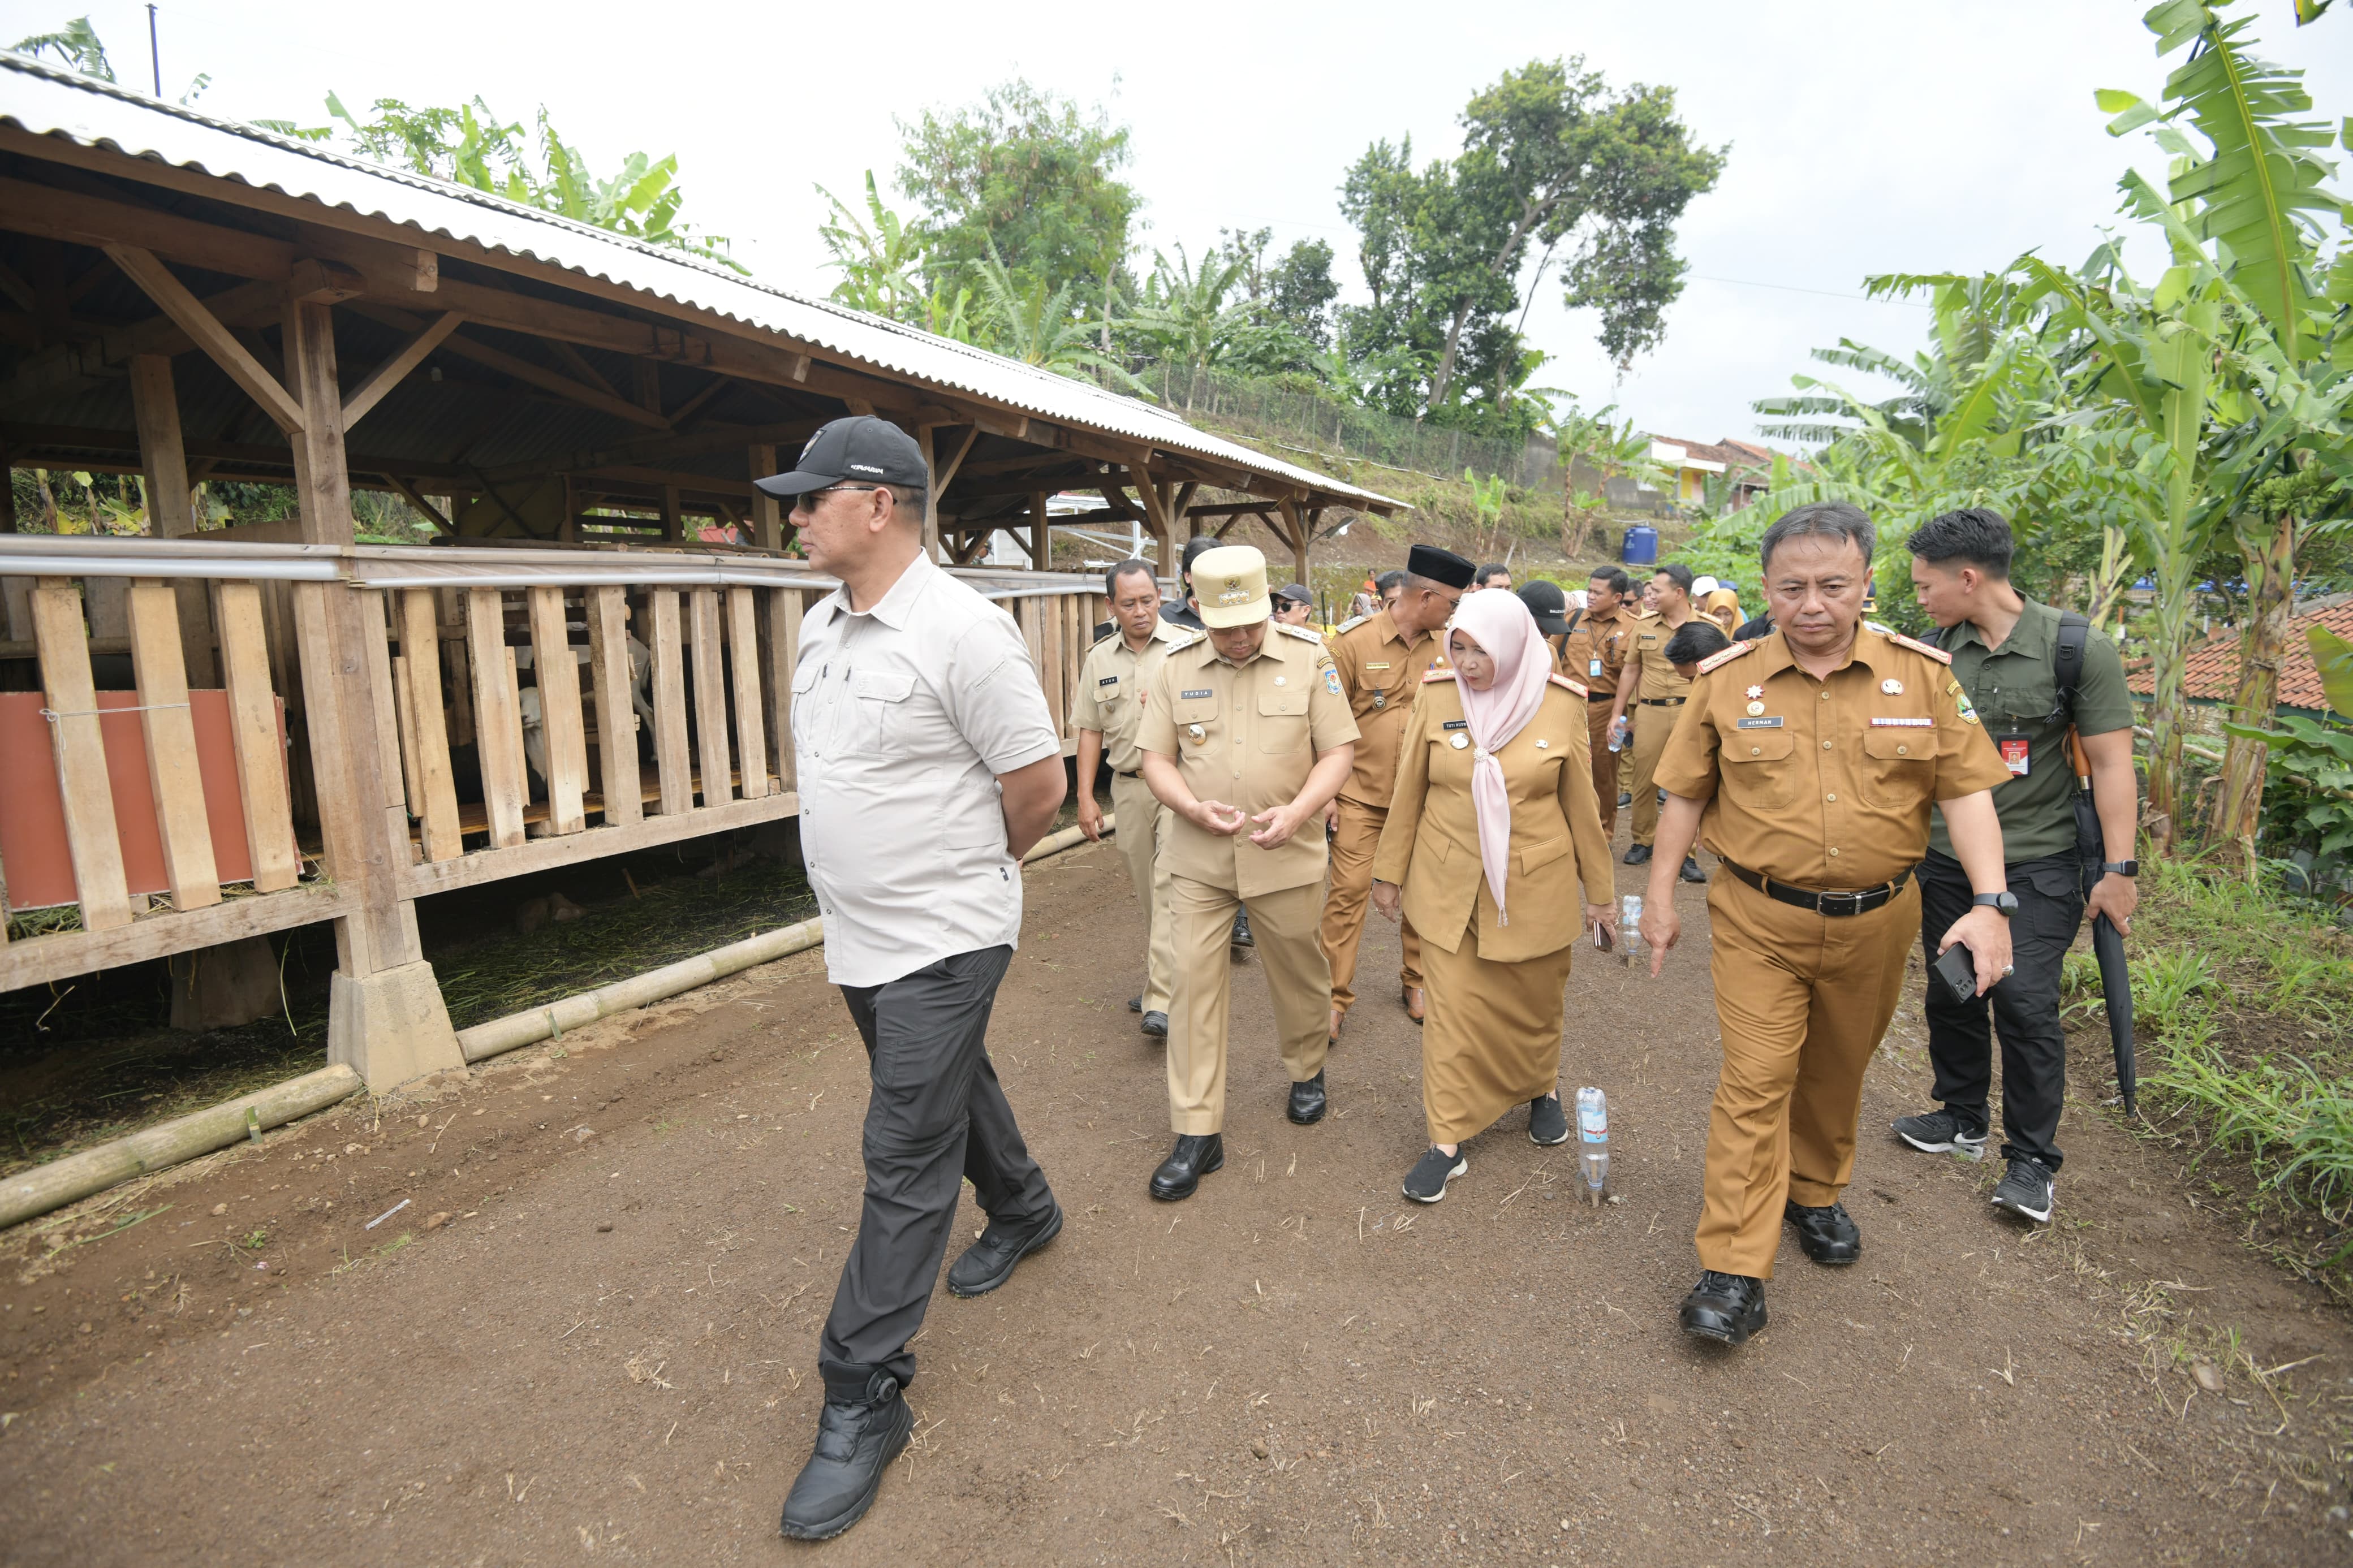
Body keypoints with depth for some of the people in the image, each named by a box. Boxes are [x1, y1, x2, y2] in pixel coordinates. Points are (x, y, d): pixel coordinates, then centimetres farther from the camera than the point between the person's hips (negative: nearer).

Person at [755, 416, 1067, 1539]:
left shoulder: (961, 629, -21)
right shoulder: (821, 624, 5)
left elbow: (1039, 784, -16)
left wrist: (964, 877, 0)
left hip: (941, 942, -8)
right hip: (859, 937, 8)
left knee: (905, 1162, 0)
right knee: (956, 1092, 25)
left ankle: (864, 1398, 14)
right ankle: (1023, 1214, 51)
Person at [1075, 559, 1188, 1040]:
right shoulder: (1099, 660, 10)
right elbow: (1090, 731, 12)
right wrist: (1085, 797, 7)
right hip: (1128, 787, 4)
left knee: (1170, 883, -13)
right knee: (1146, 890, 13)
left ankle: (1162, 1002, -14)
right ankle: (1157, 980, 29)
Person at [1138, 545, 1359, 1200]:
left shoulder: (1308, 656, -3)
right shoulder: (1176, 666, 1)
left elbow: (1338, 750, -4)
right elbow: (1156, 758, 2)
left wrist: (1296, 812, -19)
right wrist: (1194, 808, -17)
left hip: (1287, 853, -1)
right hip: (1199, 856, 1)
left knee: (1298, 973, 15)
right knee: (1194, 980, 0)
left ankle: (1307, 1072, 44)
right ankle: (1196, 1132, 10)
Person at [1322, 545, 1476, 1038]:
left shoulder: (1446, 649, 3)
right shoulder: (1355, 643, -9)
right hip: (1363, 797, -3)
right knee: (1348, 892, -2)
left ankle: (1416, 983, 31)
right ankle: (1336, 997, 12)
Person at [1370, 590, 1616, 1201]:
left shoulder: (1561, 704, -7)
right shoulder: (1436, 696, -6)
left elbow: (1580, 802, 2)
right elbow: (1408, 792, 2)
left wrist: (1599, 887, 8)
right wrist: (1389, 872, 6)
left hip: (1533, 885, 0)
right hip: (1451, 883, 0)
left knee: (1535, 1003, 16)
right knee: (1451, 1008, 1)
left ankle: (1542, 1089, 45)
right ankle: (1446, 1141, 13)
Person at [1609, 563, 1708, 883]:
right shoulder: (1644, 629, 9)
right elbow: (1630, 671, 14)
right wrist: (1617, 713, 12)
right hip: (1650, 713, 3)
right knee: (1644, 781, 8)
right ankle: (1643, 840, 25)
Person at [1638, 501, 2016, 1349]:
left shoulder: (1922, 675, -3)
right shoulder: (1727, 680, -5)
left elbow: (1966, 790, -3)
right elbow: (1687, 792, 1)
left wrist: (1991, 902, -13)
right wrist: (1660, 894, 1)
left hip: (1875, 920, 2)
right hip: (1760, 920, -2)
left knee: (1838, 1071, 20)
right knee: (1755, 1080, -5)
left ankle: (1814, 1192, 45)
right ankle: (1734, 1269, 3)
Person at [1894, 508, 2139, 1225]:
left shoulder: (2076, 647, -11)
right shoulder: (1941, 650, 2)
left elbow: (2111, 762, -10)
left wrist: (2119, 868, -12)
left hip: (2037, 863, -5)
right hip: (1947, 858, 5)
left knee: (2025, 1002, -7)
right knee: (1951, 994, 12)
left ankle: (2033, 1158, 11)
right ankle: (1963, 1118, 31)